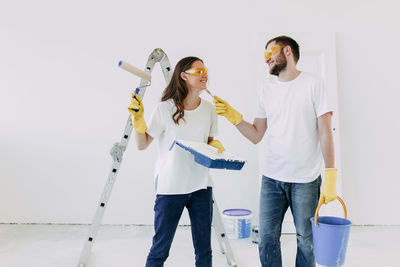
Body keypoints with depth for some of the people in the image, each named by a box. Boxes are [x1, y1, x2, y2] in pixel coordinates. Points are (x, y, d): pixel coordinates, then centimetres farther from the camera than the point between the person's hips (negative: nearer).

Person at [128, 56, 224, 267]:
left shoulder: (209, 109, 3)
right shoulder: (165, 108, -9)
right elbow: (142, 144, -4)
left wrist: (215, 146, -5)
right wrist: (138, 119, -18)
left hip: (201, 186, 4)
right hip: (170, 187, -4)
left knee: (204, 250, 15)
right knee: (160, 250, 8)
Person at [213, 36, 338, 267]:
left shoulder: (312, 84, -1)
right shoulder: (266, 91, 11)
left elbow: (325, 133, -5)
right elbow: (256, 136, 10)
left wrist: (331, 177, -12)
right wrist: (233, 116, -3)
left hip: (306, 180, -3)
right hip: (272, 178, 4)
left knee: (306, 239, 10)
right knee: (267, 238, 8)